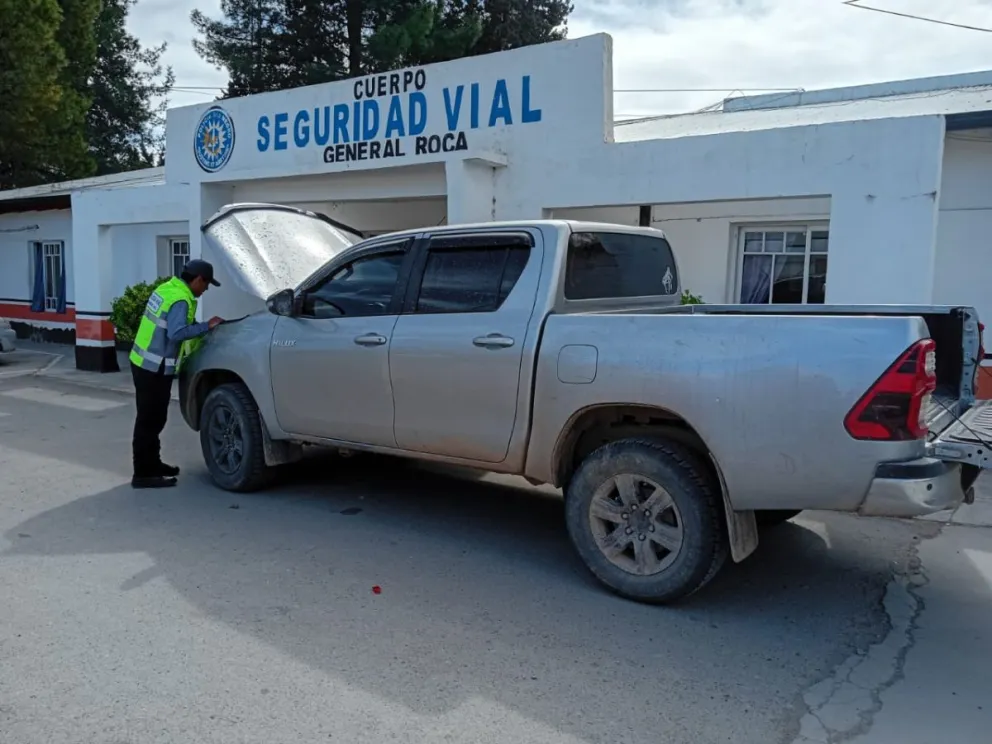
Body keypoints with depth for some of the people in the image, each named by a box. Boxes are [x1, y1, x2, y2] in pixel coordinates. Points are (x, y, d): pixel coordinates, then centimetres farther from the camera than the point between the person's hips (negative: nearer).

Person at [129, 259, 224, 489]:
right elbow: (177, 333, -31)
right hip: (154, 368, -10)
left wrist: (197, 326, 12)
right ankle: (143, 474, 3)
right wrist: (206, 326, -23)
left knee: (152, 418, 18)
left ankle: (152, 465, 29)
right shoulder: (180, 300, -19)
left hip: (143, 362, 10)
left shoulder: (166, 288, 10)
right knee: (150, 420, -3)